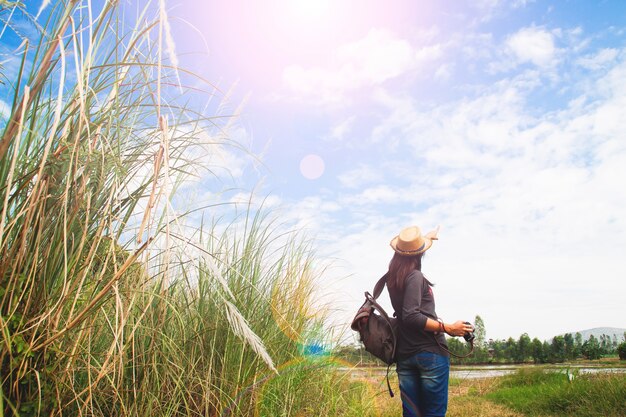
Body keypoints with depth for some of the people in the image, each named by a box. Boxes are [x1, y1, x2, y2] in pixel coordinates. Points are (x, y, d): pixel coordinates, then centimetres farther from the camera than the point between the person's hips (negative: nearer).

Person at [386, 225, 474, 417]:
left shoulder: (392, 277, 9)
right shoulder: (415, 276, -14)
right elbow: (411, 316, -22)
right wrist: (447, 328, -18)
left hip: (404, 354, 7)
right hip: (430, 352, -7)